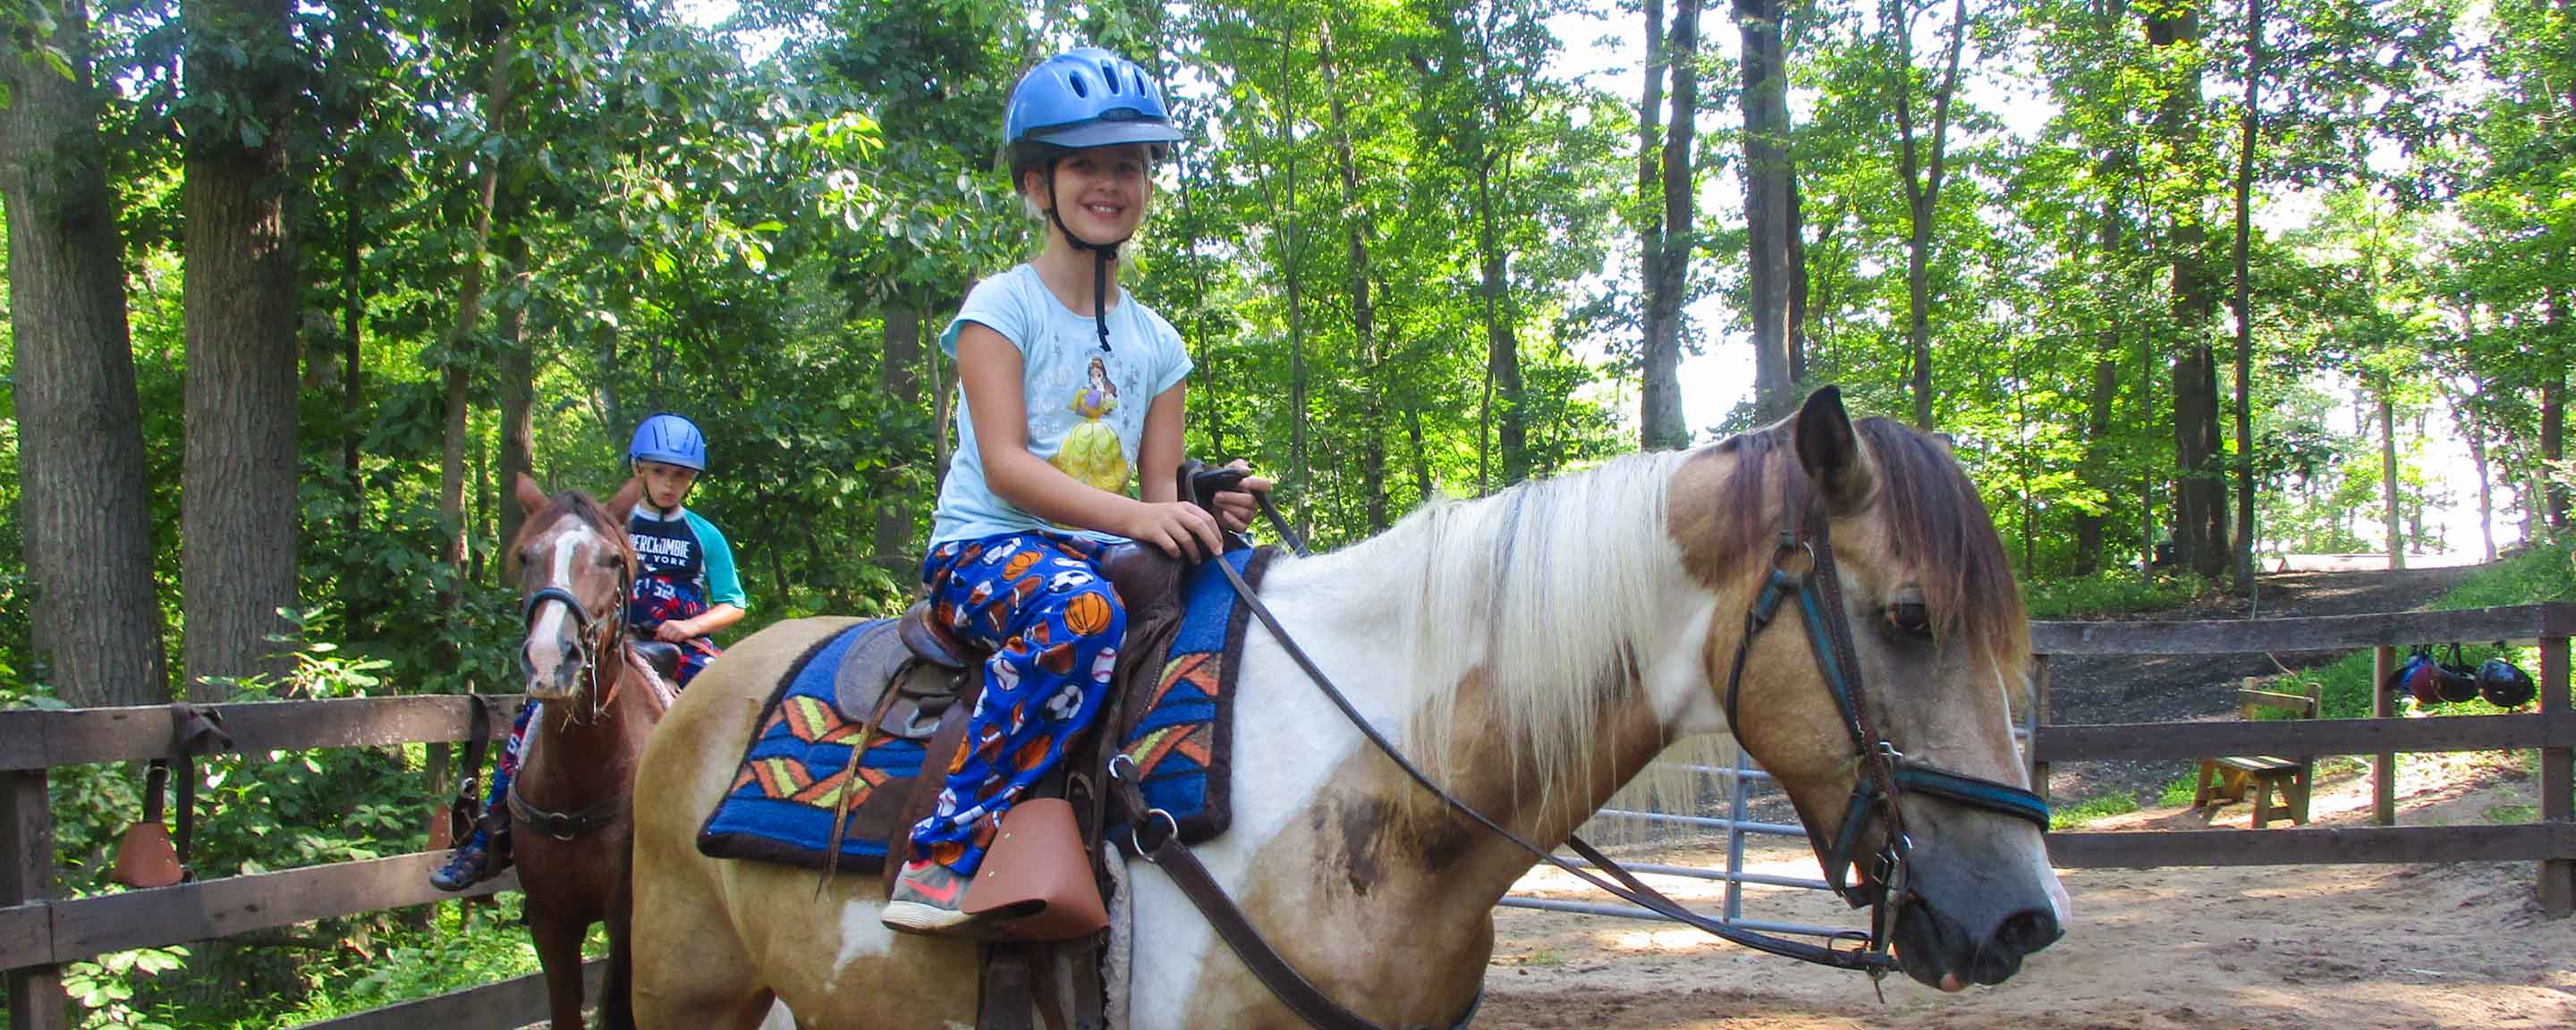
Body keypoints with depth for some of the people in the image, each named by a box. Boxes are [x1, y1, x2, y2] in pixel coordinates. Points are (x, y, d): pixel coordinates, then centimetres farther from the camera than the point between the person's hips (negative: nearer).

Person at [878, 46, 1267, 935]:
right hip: (984, 547, -6)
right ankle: (945, 852, -36)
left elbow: (1159, 490, 11)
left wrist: (1211, 510, -13)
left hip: (1101, 555, 6)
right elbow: (1005, 466, -13)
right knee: (1080, 611, -39)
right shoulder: (1002, 308, -2)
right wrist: (1136, 516, -26)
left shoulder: (1156, 343, 15)